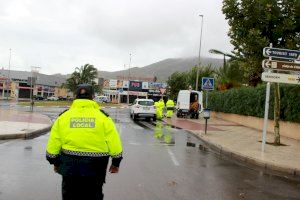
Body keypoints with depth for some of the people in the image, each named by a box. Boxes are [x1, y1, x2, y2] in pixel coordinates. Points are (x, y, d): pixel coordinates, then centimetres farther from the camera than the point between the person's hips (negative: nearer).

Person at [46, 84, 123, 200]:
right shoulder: (103, 117, -3)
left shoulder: (63, 116, 1)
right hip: (95, 168, -1)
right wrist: (115, 163, 9)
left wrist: (55, 162, 17)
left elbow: (53, 144, 2)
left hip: (70, 167, 1)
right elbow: (114, 144, -5)